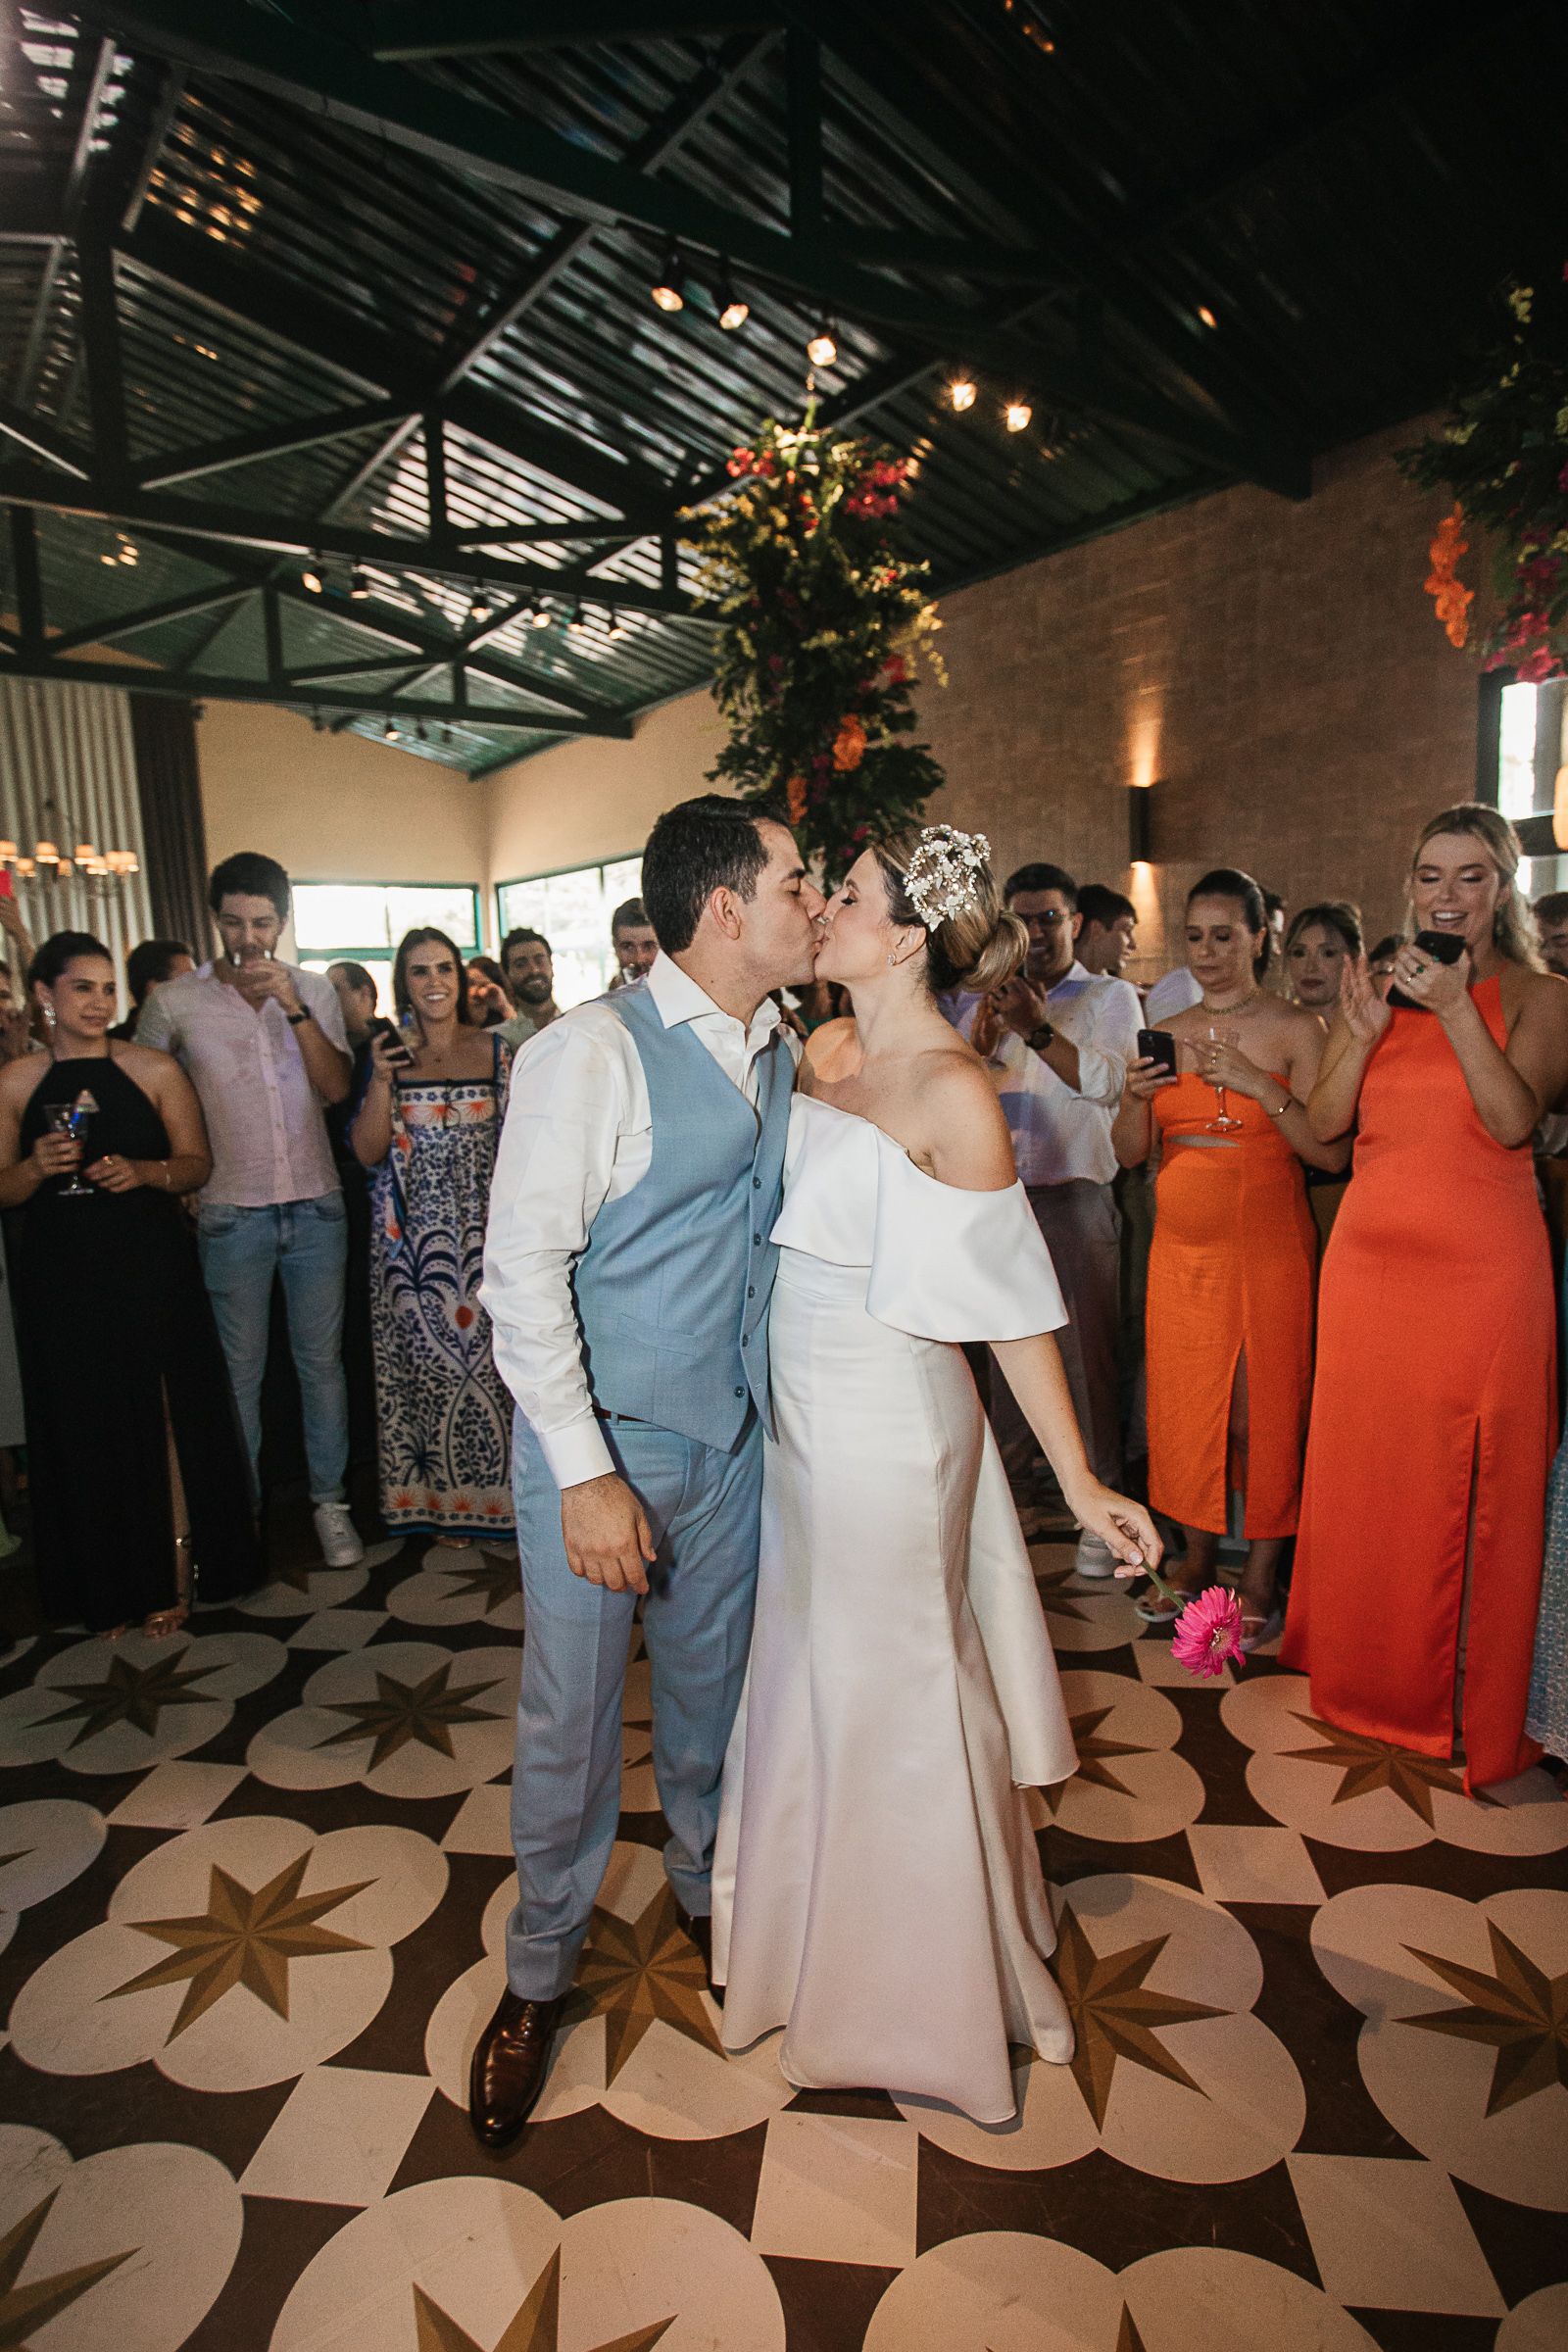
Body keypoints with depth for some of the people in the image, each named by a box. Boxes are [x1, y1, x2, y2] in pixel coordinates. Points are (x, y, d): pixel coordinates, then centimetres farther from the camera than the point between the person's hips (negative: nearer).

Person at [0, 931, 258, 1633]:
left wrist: (145, 1171, -17)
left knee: (163, 1420, 2)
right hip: (61, 1280, 1)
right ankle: (106, 1588, 25)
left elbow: (198, 1164, 2)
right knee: (85, 1428, 8)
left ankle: (172, 1577, 19)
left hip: (152, 1271, -1)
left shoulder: (157, 1071, 1)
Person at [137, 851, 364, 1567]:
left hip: (316, 1204, 1)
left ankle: (330, 1501, 21)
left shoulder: (314, 990, 4)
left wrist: (294, 1009, -15)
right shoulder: (174, 1003, 0)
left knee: (322, 1360, 8)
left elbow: (336, 1087, -5)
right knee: (240, 1370, 6)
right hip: (232, 1212, -1)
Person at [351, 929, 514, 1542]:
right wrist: (382, 1079, -13)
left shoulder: (495, 1049, 3)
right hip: (413, 1235, 0)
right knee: (426, 1358, 5)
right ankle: (441, 1499, 20)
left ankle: (496, 1486, 18)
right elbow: (367, 1153, -1)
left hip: (485, 1231, 0)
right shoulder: (388, 1054, 4)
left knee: (489, 1351, 0)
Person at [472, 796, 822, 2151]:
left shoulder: (782, 1056, 4)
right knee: (572, 1714, 10)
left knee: (712, 1682, 22)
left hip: (734, 1430, 6)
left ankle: (706, 1886, 50)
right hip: (604, 1435, -5)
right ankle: (540, 1973, 37)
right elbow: (522, 1268, -19)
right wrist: (586, 1473, -20)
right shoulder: (595, 1052, -18)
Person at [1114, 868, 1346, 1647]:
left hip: (1267, 1247, -4)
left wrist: (1261, 1087, -20)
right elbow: (1129, 1154, 7)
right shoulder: (1167, 1035, 9)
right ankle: (1198, 1557, 26)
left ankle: (1260, 1577, 18)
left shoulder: (1297, 1029, -2)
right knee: (1184, 1404, 8)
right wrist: (1136, 1096, -12)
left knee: (1263, 1410, 2)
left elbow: (1331, 1152, -10)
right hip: (1182, 1246, 4)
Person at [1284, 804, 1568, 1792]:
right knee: (1367, 1468, 12)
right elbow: (1326, 1120, 2)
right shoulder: (1379, 989, 10)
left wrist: (1456, 1009, -19)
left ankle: (1473, 1698, 25)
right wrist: (1367, 1031, -12)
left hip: (1484, 1266, -3)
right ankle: (1367, 1677, 33)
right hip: (1372, 1259, 4)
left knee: (1477, 1479, 4)